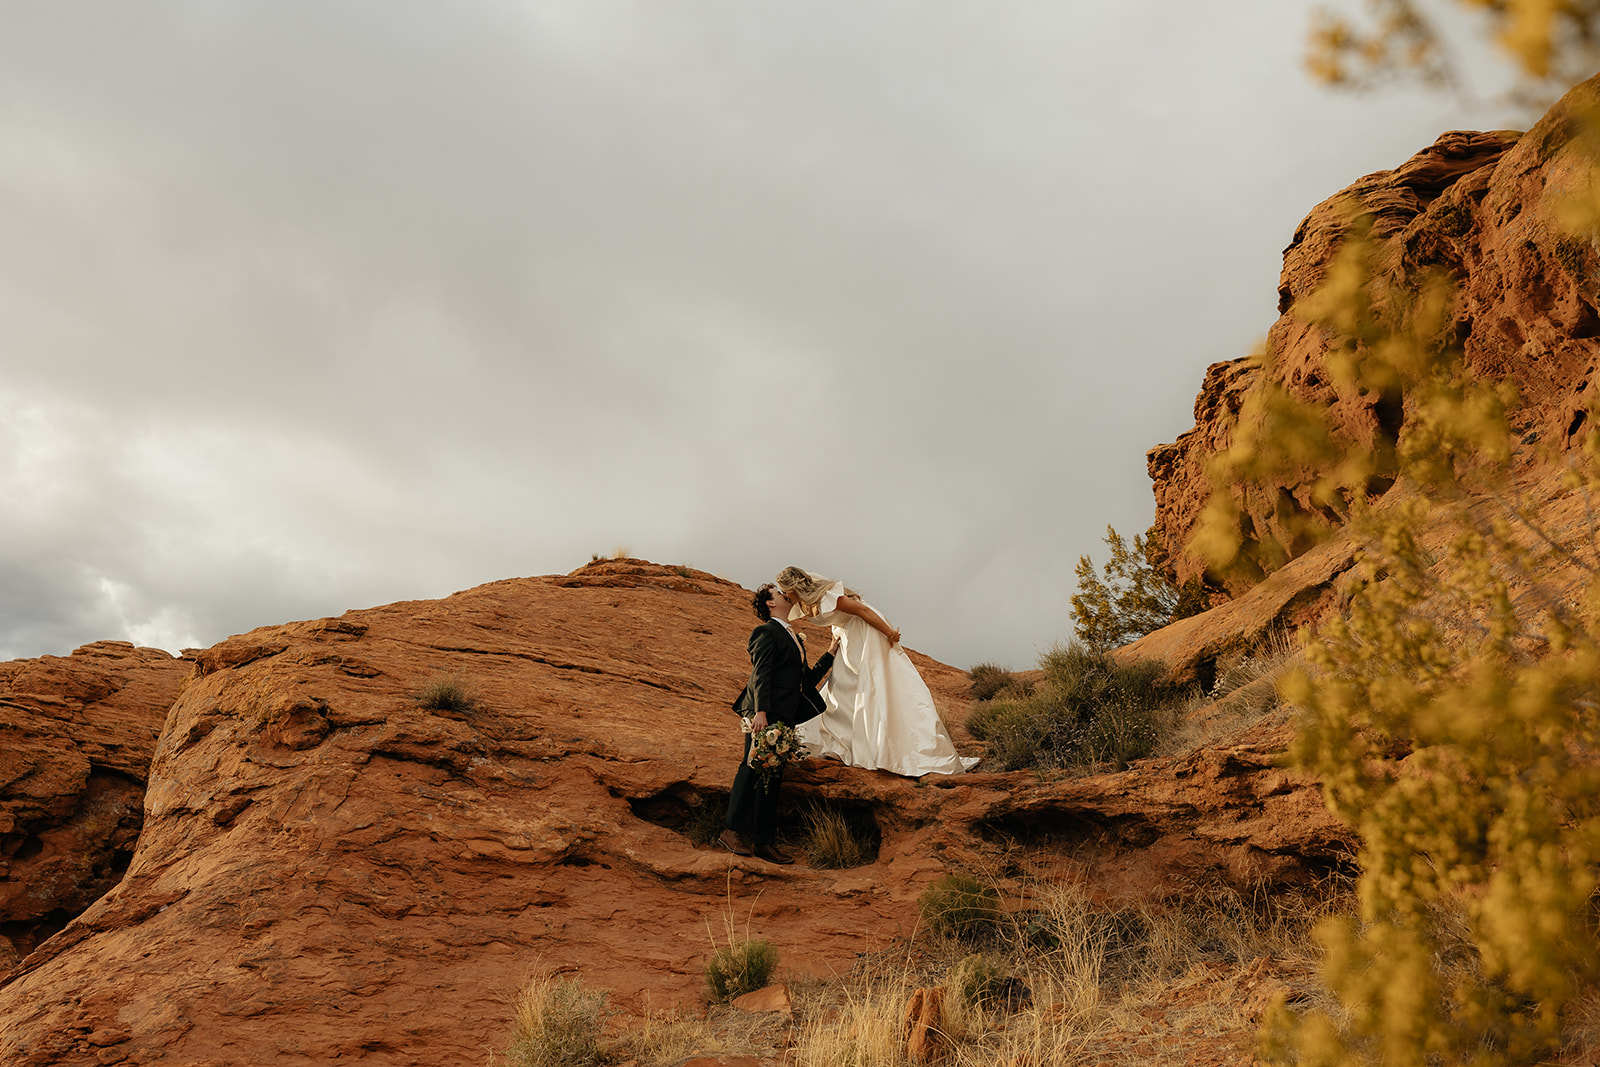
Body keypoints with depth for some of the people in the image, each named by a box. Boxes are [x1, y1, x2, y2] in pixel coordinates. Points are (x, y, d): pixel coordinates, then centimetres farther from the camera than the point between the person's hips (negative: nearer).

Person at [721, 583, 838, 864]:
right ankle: (734, 831, -3)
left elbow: (808, 679, 25)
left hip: (783, 717, 9)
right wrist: (760, 711, -24)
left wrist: (830, 654, 24)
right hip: (764, 714, -9)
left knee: (772, 777, 7)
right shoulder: (766, 633, -2)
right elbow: (760, 674, -14)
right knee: (754, 768, -10)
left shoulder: (794, 638, 25)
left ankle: (763, 841, 10)